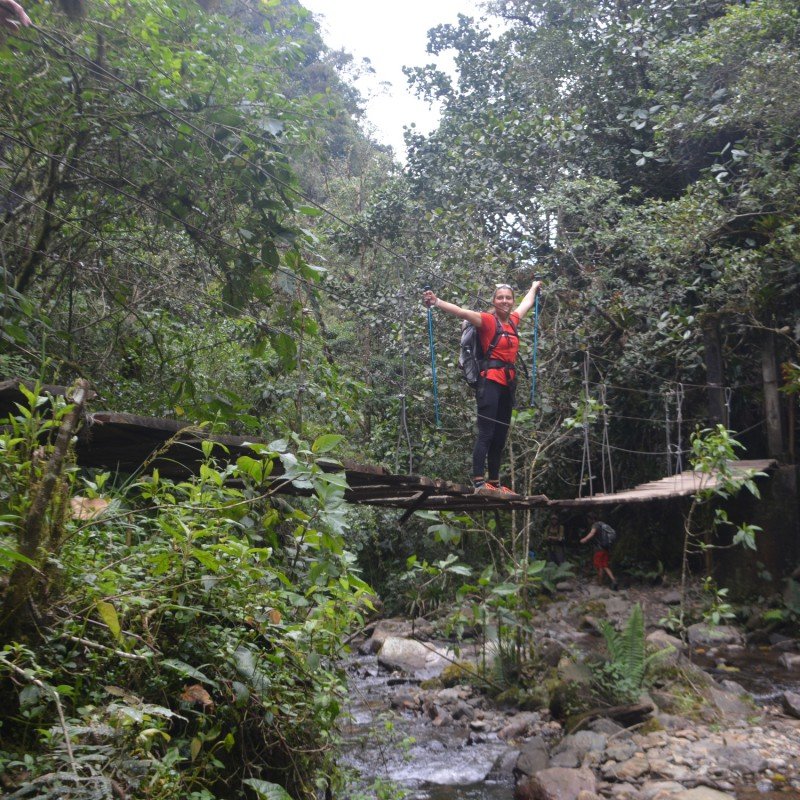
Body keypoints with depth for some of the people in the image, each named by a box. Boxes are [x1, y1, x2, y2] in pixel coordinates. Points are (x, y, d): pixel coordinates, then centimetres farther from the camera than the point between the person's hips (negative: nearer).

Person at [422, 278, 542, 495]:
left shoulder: (512, 320, 15)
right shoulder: (488, 320, -4)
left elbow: (526, 304, 37)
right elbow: (461, 312, -19)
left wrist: (534, 287, 55)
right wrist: (436, 302, -33)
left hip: (508, 383, 7)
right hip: (491, 381, -7)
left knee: (500, 437, 9)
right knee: (486, 434, -13)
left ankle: (494, 483, 15)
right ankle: (479, 483, -16)